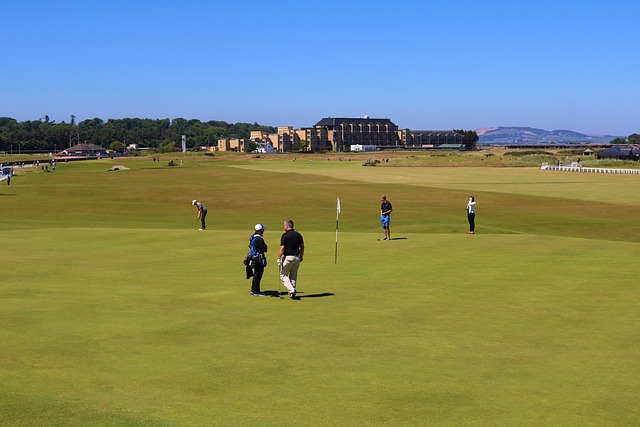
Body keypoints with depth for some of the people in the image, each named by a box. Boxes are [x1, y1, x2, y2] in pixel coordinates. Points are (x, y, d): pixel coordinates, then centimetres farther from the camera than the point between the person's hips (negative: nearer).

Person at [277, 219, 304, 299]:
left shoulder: (285, 235, -12)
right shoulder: (298, 235, 6)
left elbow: (282, 248, -16)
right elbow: (302, 247, 9)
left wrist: (279, 259, -10)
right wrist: (301, 257, 20)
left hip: (287, 257, -6)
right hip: (296, 257, 6)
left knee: (283, 275, 6)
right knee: (293, 276, 15)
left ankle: (291, 289, -12)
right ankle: (292, 293, 15)